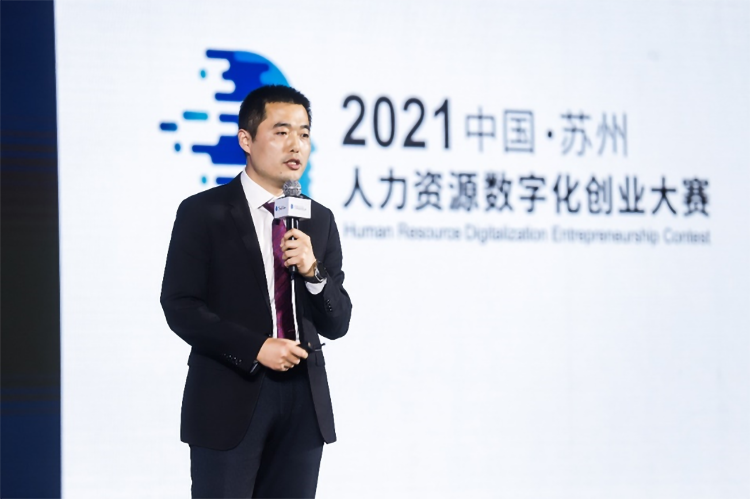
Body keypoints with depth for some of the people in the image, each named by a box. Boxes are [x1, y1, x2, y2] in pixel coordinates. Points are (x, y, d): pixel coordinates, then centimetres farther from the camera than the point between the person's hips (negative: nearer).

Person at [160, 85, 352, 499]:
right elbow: (179, 307, -9)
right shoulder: (203, 212, -2)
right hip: (229, 399, -4)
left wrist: (313, 271, -11)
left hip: (304, 402, 4)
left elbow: (337, 324, 8)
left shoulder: (320, 220, 10)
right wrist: (256, 348, -17)